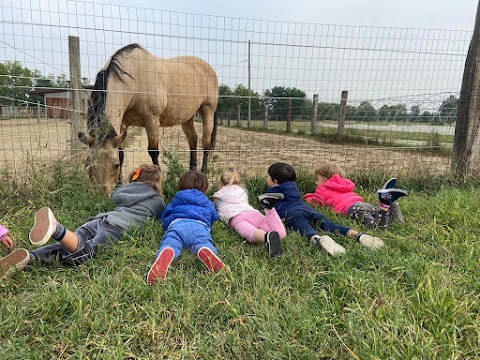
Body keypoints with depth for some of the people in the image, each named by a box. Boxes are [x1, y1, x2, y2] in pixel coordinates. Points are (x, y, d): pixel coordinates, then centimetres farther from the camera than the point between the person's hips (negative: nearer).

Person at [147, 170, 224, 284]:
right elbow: (215, 217, 54)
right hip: (200, 225, 0)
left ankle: (165, 255, -61)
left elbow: (164, 217, 46)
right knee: (203, 244, -27)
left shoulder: (175, 201, 40)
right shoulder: (208, 203, 39)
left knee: (170, 244, -26)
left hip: (176, 223, 1)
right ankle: (207, 253, -63)